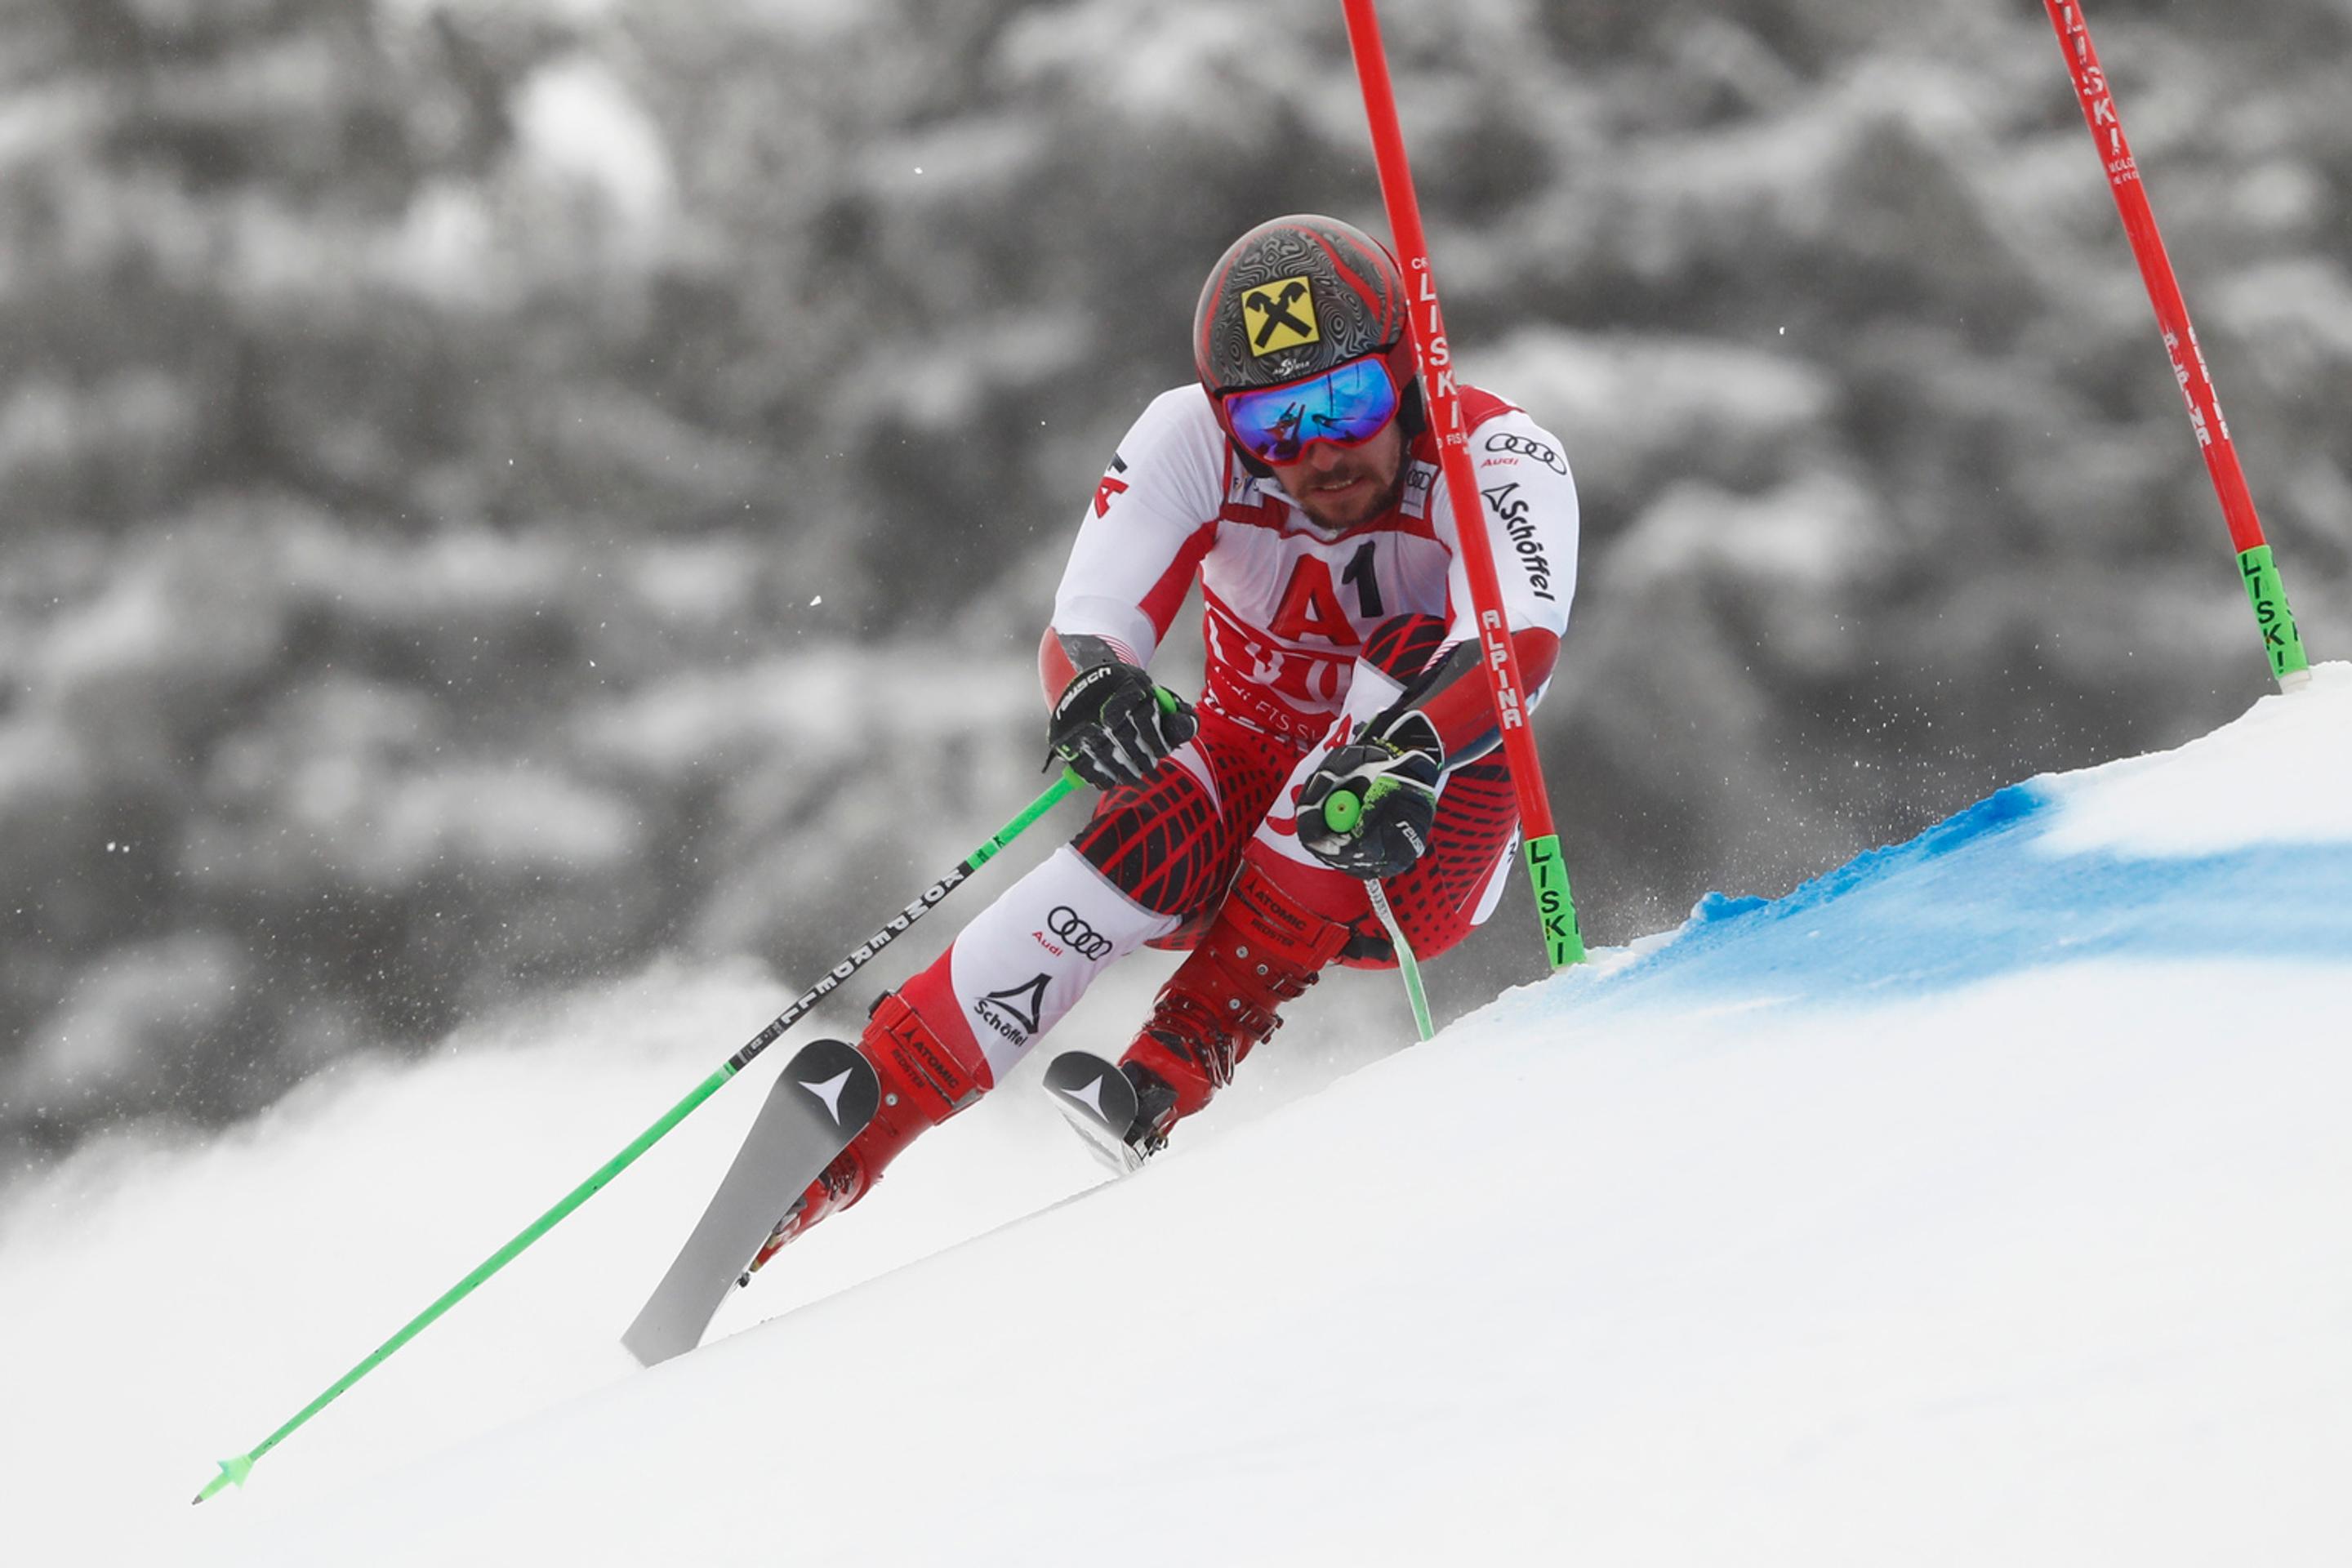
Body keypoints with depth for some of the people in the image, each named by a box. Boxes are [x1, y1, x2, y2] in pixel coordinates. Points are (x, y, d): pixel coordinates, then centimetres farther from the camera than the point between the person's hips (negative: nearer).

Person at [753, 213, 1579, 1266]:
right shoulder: (1193, 441, -17)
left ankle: (1181, 1061, -32)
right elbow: (1082, 633, -27)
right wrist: (1092, 689, -52)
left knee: (1418, 658, -30)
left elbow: (1522, 644, -41)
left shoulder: (1497, 456, -22)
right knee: (1160, 825, -34)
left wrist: (1406, 753, -61)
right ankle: (852, 1125, -34)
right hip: (1245, 804, 1)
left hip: (1418, 856, 0)